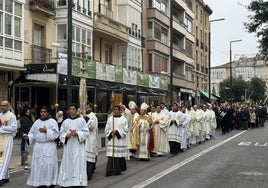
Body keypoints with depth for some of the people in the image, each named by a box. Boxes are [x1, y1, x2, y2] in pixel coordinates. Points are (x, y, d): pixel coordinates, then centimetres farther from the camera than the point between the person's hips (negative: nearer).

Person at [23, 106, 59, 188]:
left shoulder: (52, 122, 1)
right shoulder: (37, 122, 14)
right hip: (38, 146, 4)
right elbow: (32, 133, 11)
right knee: (38, 165, 2)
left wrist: (46, 131, -15)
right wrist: (28, 137, -8)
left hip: (49, 146, -4)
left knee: (49, 165, -6)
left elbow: (55, 134, -6)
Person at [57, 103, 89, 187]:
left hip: (78, 146, -3)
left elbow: (86, 132, -2)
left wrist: (77, 133, -16)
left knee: (78, 165, -4)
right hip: (68, 146, 3)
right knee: (67, 165, 4)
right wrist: (66, 135, -11)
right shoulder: (65, 122, 11)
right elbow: (61, 133, 10)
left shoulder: (81, 120, 2)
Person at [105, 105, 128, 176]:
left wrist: (116, 131, -14)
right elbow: (107, 129, 8)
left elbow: (125, 130, -5)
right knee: (111, 156, -4)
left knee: (120, 156, 3)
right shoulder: (110, 119, 8)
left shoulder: (123, 119, 1)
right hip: (111, 140, 2)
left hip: (120, 140, -2)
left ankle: (118, 170, 16)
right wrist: (111, 133, -10)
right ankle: (109, 171, -4)